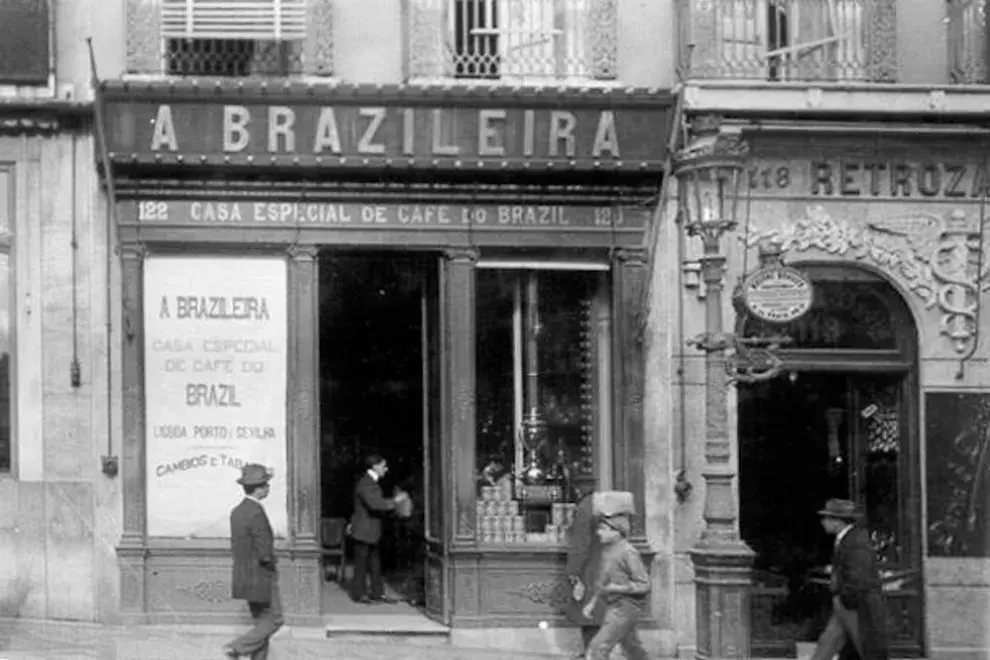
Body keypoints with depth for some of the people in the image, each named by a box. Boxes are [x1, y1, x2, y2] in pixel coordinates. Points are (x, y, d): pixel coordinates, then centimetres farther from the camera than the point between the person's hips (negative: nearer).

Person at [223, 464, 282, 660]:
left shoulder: (237, 511, 7)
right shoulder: (256, 513, -22)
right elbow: (265, 553, -22)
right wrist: (271, 563, -2)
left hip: (243, 576, 9)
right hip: (261, 577, -9)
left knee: (261, 623, 14)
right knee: (274, 620, 0)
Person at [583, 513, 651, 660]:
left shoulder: (628, 553, -18)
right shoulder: (608, 550, 9)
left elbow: (644, 585, -17)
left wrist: (617, 588, -25)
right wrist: (593, 603, 13)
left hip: (625, 608, -9)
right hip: (614, 607, 9)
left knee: (598, 648, -13)